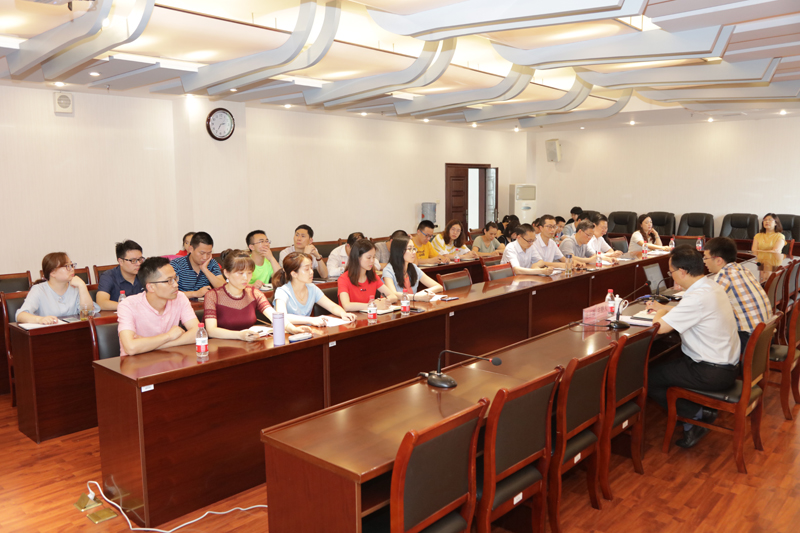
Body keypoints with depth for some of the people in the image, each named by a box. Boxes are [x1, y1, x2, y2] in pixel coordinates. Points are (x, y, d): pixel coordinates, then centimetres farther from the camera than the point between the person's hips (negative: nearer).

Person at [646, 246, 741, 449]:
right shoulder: (712, 286, 4)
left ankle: (697, 415, 4)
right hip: (726, 365, 10)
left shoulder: (698, 298, -26)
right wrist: (662, 308, 19)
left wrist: (660, 313, -3)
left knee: (647, 378, -5)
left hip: (713, 374, -10)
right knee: (665, 365, 24)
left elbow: (660, 327, -24)